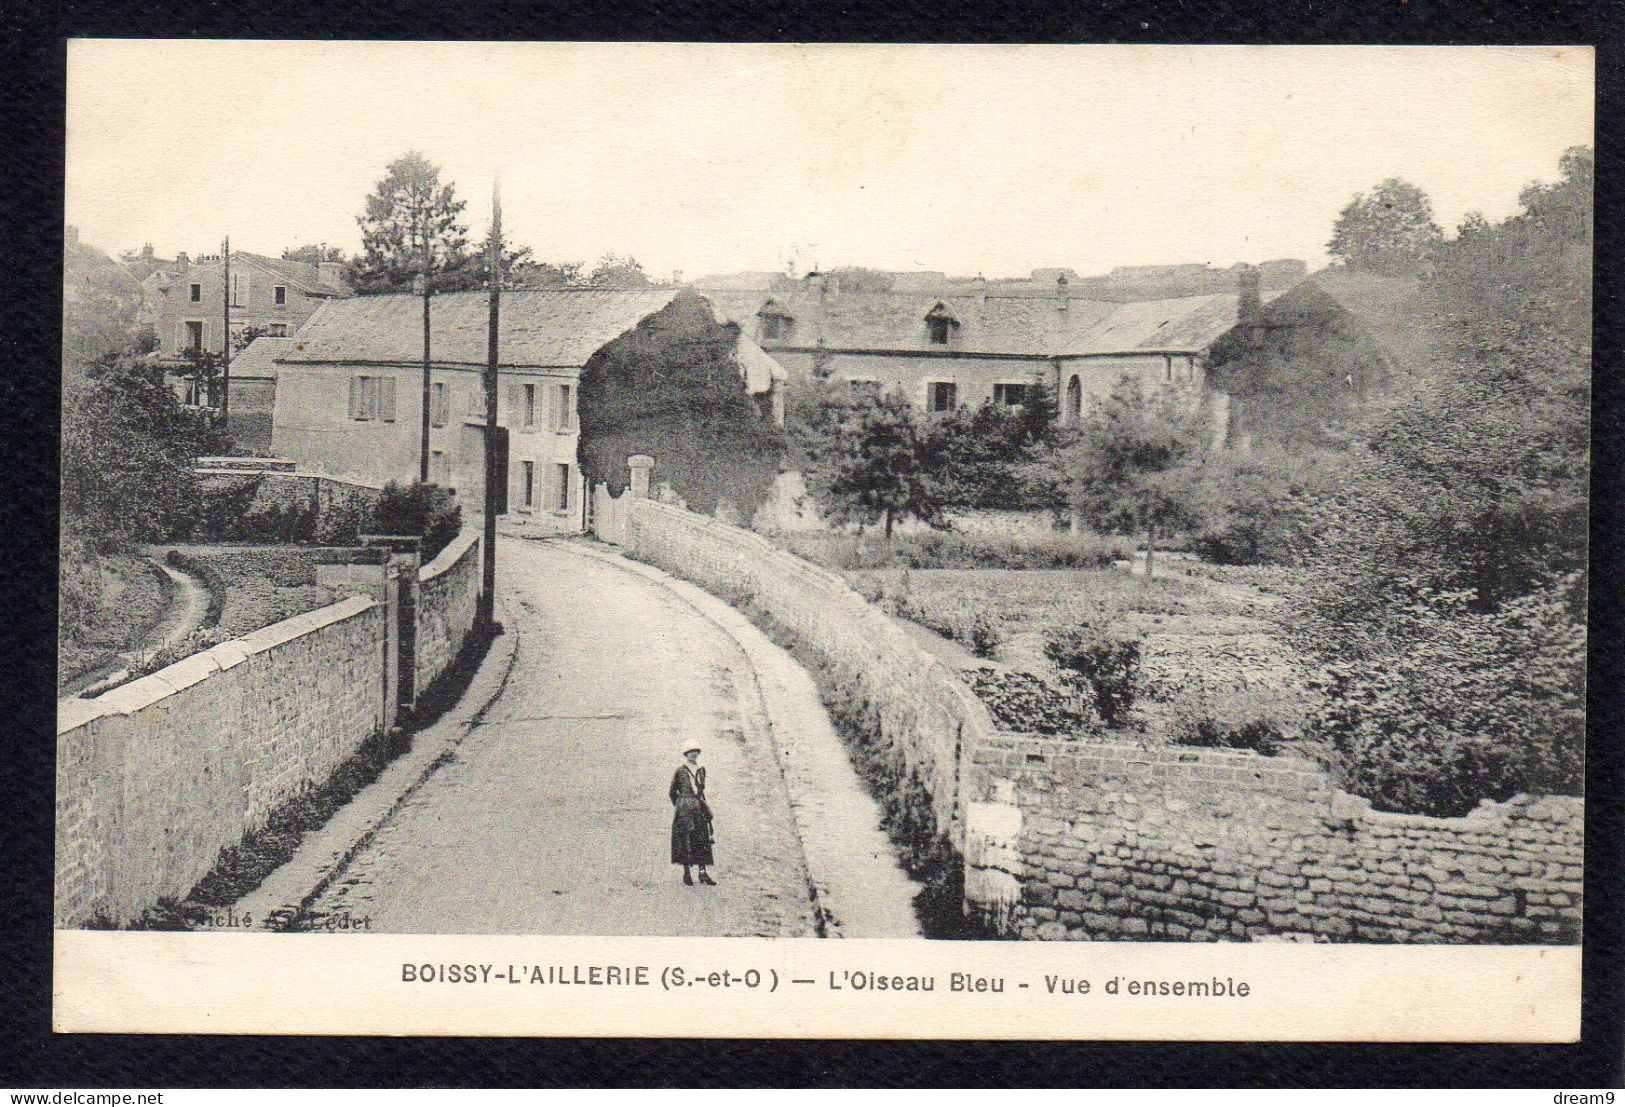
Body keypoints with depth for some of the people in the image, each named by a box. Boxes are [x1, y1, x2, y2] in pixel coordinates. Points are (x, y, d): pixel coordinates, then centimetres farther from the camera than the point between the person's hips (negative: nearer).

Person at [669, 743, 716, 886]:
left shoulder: (701, 770, 12)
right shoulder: (680, 770, -1)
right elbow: (672, 791, 5)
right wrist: (678, 805, 4)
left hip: (699, 807, 4)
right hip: (684, 809, -4)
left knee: (702, 839, 0)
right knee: (685, 839, -3)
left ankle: (702, 872, 0)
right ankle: (686, 872, 3)